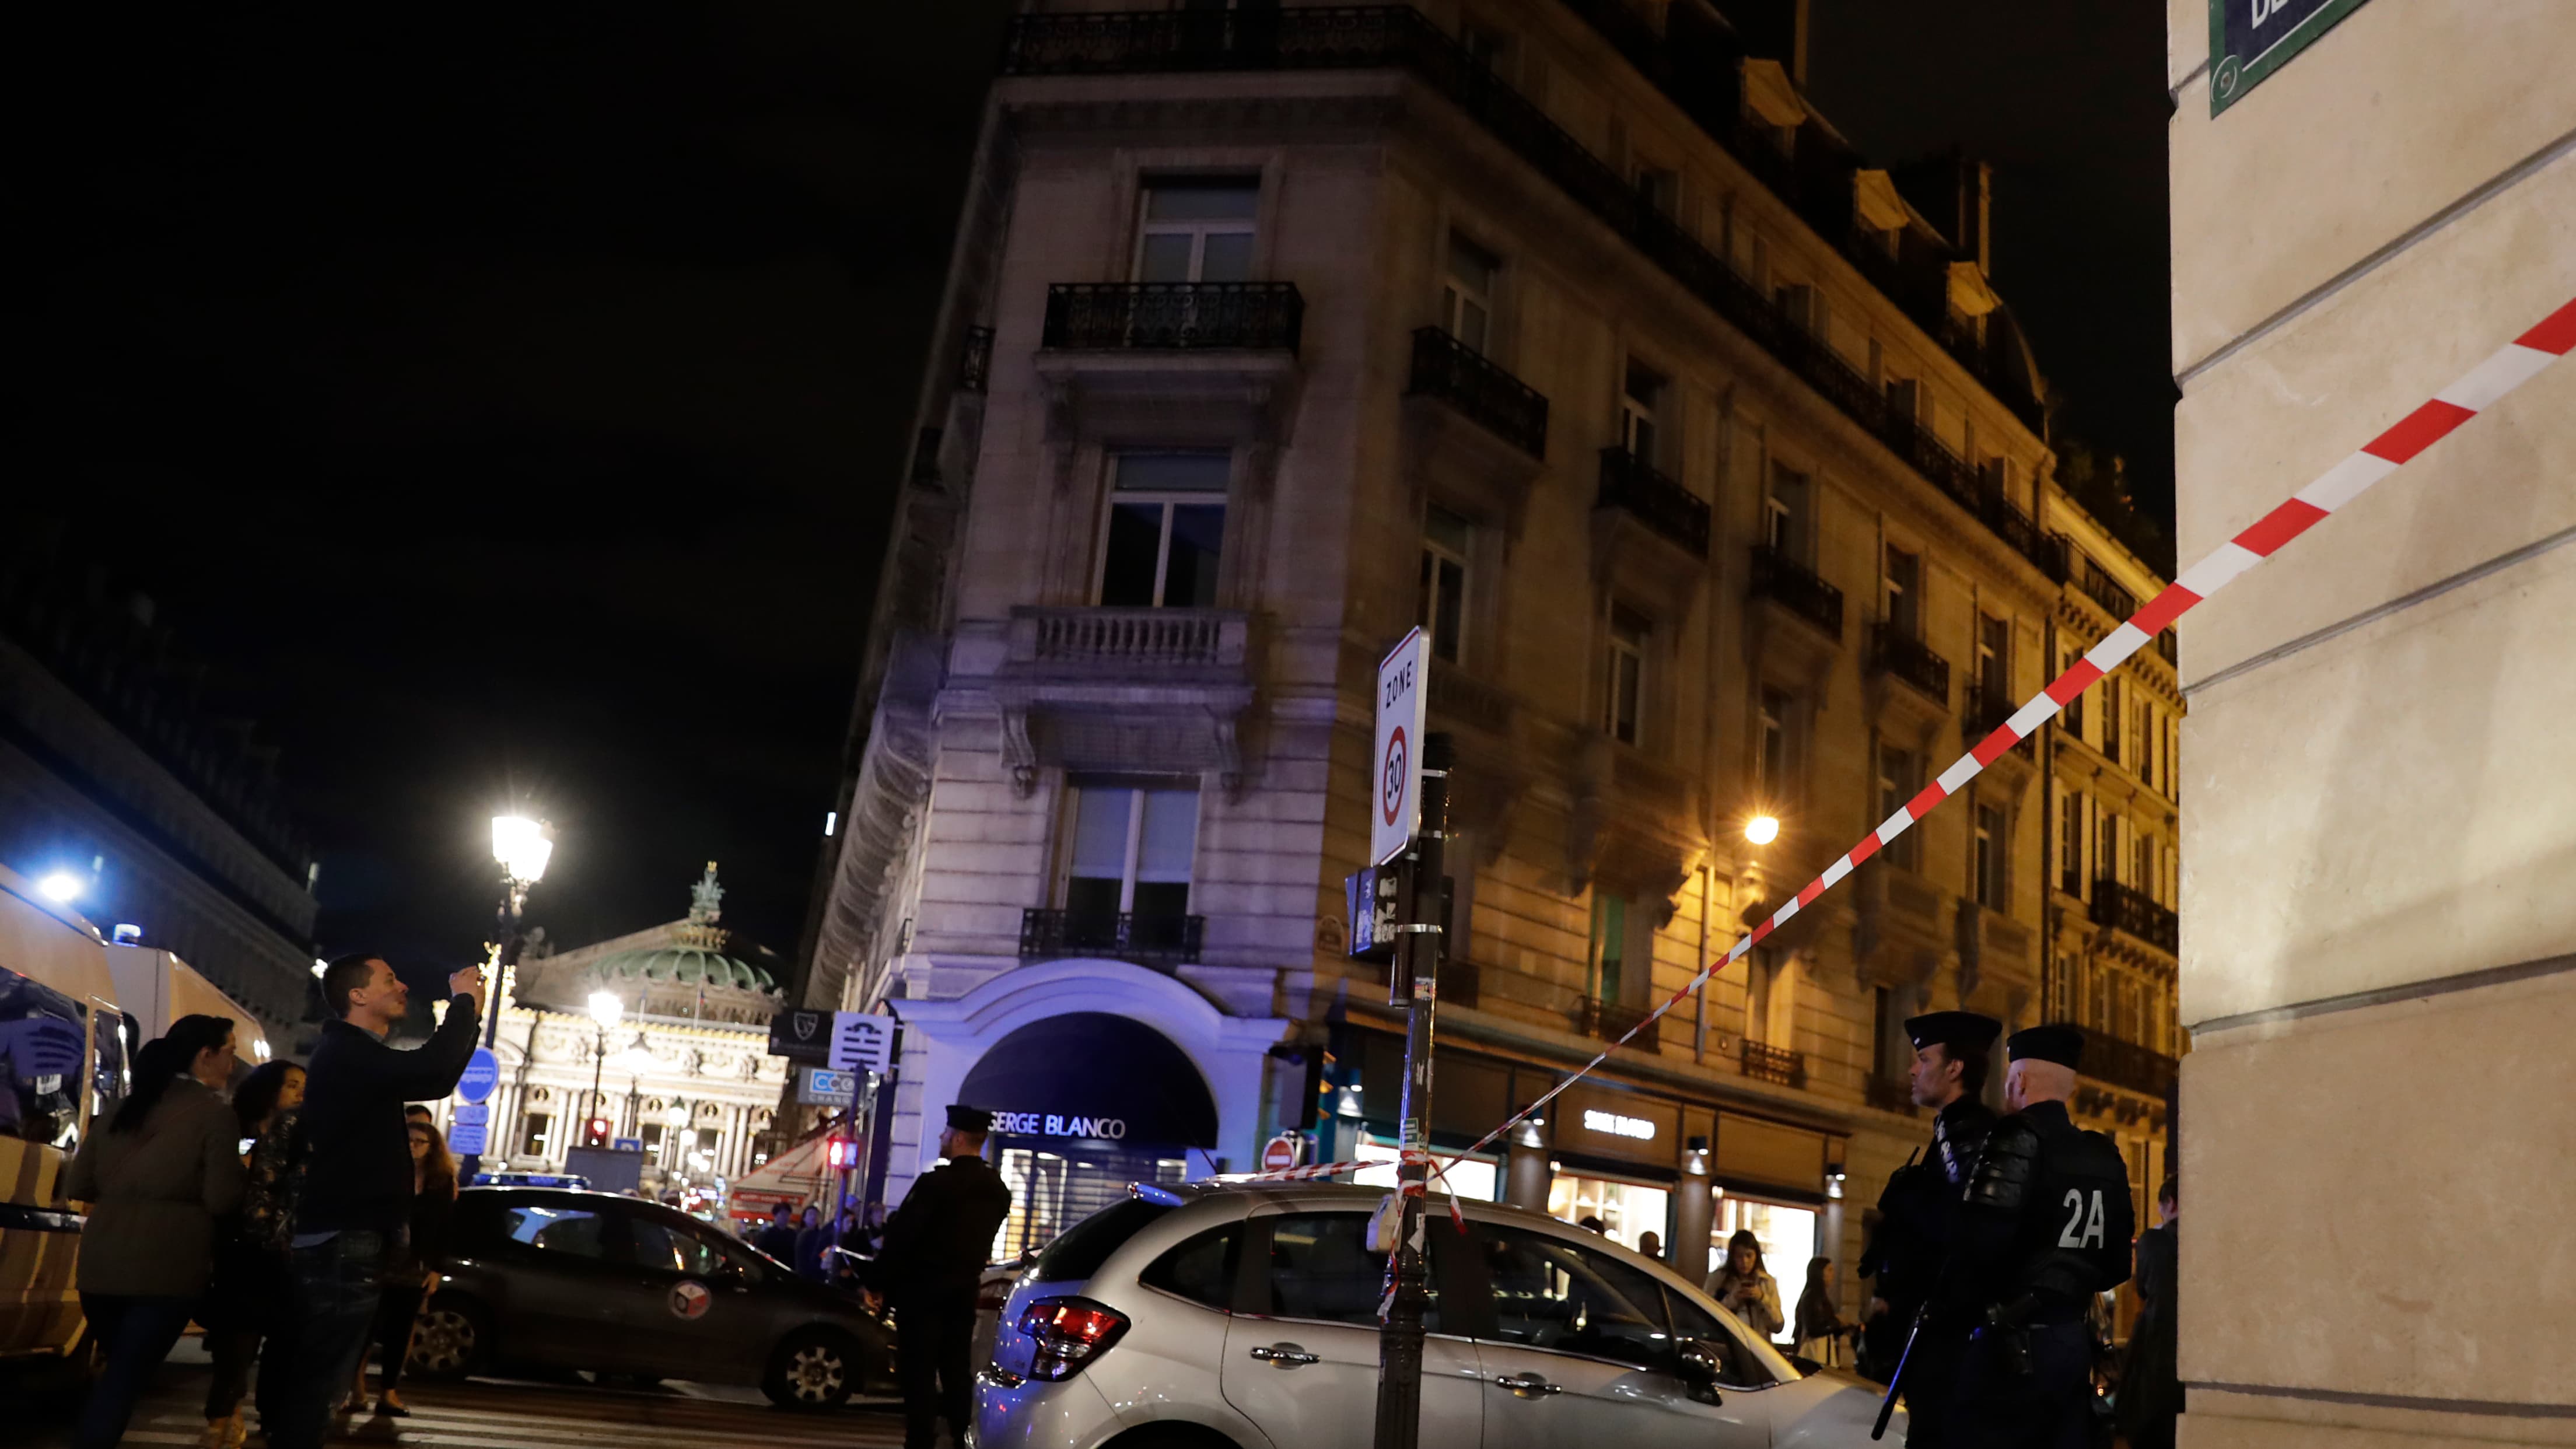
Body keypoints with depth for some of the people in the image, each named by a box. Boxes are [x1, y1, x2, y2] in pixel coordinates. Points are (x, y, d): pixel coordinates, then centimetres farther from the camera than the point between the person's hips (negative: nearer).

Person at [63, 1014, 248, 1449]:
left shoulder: (126, 1106, 13)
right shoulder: (214, 1112, -6)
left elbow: (79, 1185, 13)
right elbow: (221, 1201, -10)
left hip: (102, 1259, 6)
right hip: (166, 1265, -6)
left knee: (116, 1373, 22)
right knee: (125, 1381, 1)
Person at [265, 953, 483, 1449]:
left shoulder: (355, 1056, 18)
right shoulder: (344, 1051, -16)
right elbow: (433, 1072, -30)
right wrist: (463, 1003, -18)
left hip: (344, 1236, 11)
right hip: (344, 1240, -11)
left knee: (312, 1374, 17)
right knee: (318, 1377, -8)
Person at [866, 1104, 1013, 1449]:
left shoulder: (936, 1182, -16)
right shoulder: (998, 1190, 7)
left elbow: (901, 1235, -15)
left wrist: (877, 1283, -7)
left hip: (922, 1289, -6)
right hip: (963, 1292, 7)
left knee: (919, 1374, -3)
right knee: (957, 1373, 13)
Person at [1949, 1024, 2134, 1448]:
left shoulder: (2019, 1138, -12)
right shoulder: (2106, 1158, 10)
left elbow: (1975, 1246, -21)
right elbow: (2117, 1268, 15)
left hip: (2011, 1346, -7)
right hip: (2074, 1342, 7)